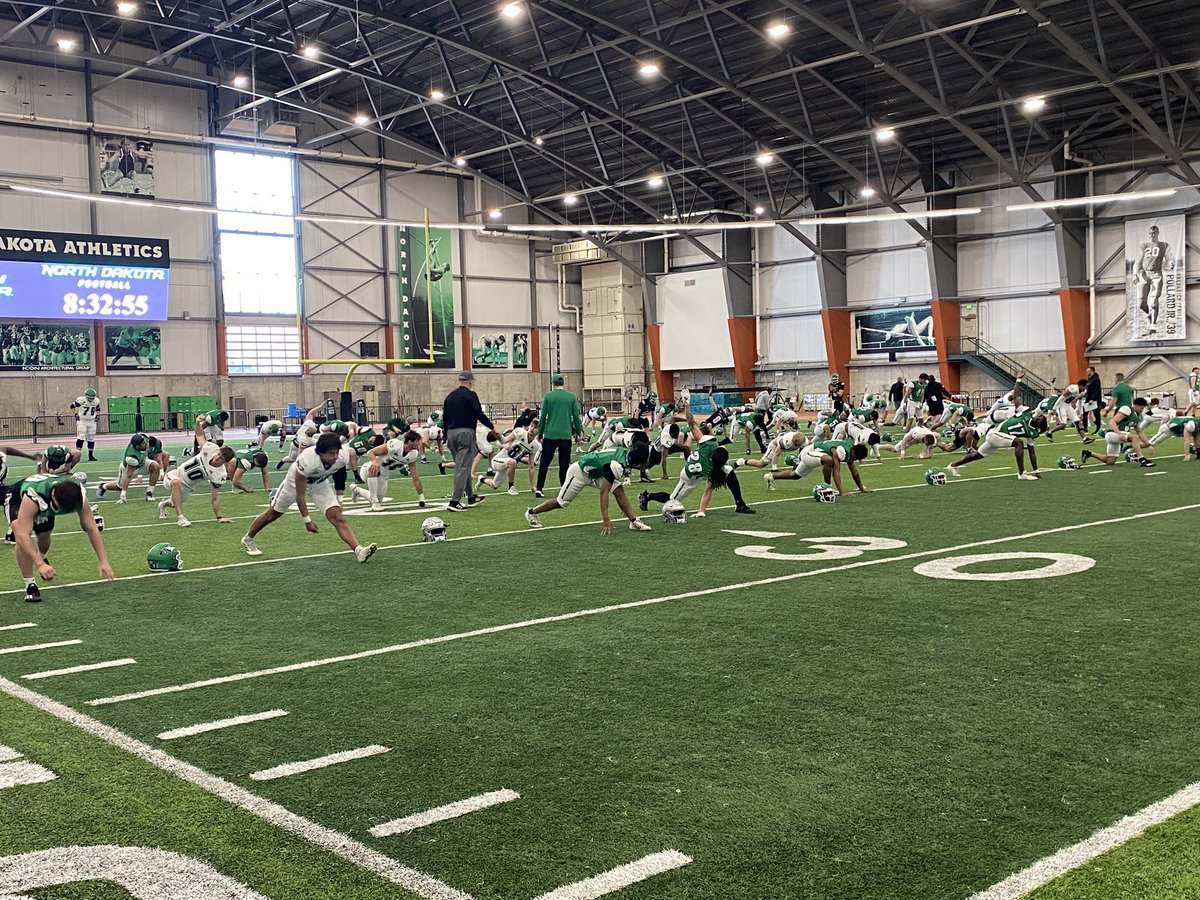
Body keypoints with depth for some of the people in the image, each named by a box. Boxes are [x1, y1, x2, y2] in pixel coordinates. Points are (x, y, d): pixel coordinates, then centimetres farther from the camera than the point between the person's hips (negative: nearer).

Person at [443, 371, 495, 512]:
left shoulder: (449, 396, 15)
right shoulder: (470, 395, -5)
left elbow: (444, 418, 19)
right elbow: (479, 414, -12)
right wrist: (492, 427, -1)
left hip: (451, 433, 7)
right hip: (466, 432, -7)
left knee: (462, 466, 18)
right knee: (463, 467, -7)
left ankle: (471, 497, 26)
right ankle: (455, 501, -14)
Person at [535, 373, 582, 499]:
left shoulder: (548, 396, 0)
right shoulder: (572, 397, 3)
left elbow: (542, 417, 2)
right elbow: (576, 417, 4)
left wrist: (539, 433, 10)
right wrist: (578, 433, 14)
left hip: (550, 435, -1)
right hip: (566, 435, 1)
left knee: (544, 462, 5)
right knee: (564, 464, 6)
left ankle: (539, 488, 3)